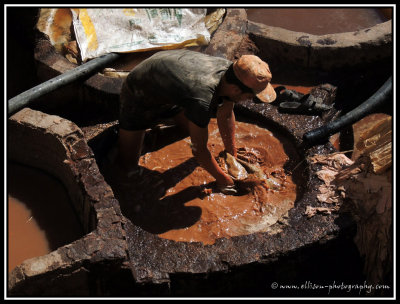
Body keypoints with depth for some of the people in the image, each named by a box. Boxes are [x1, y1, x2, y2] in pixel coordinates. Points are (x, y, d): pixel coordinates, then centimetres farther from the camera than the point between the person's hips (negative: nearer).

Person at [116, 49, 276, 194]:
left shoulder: (229, 68, -22)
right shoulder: (202, 101, -44)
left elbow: (226, 114, -3)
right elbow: (199, 149, -28)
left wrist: (232, 155, 5)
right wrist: (222, 178, -14)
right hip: (139, 96, -6)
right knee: (128, 167, -2)